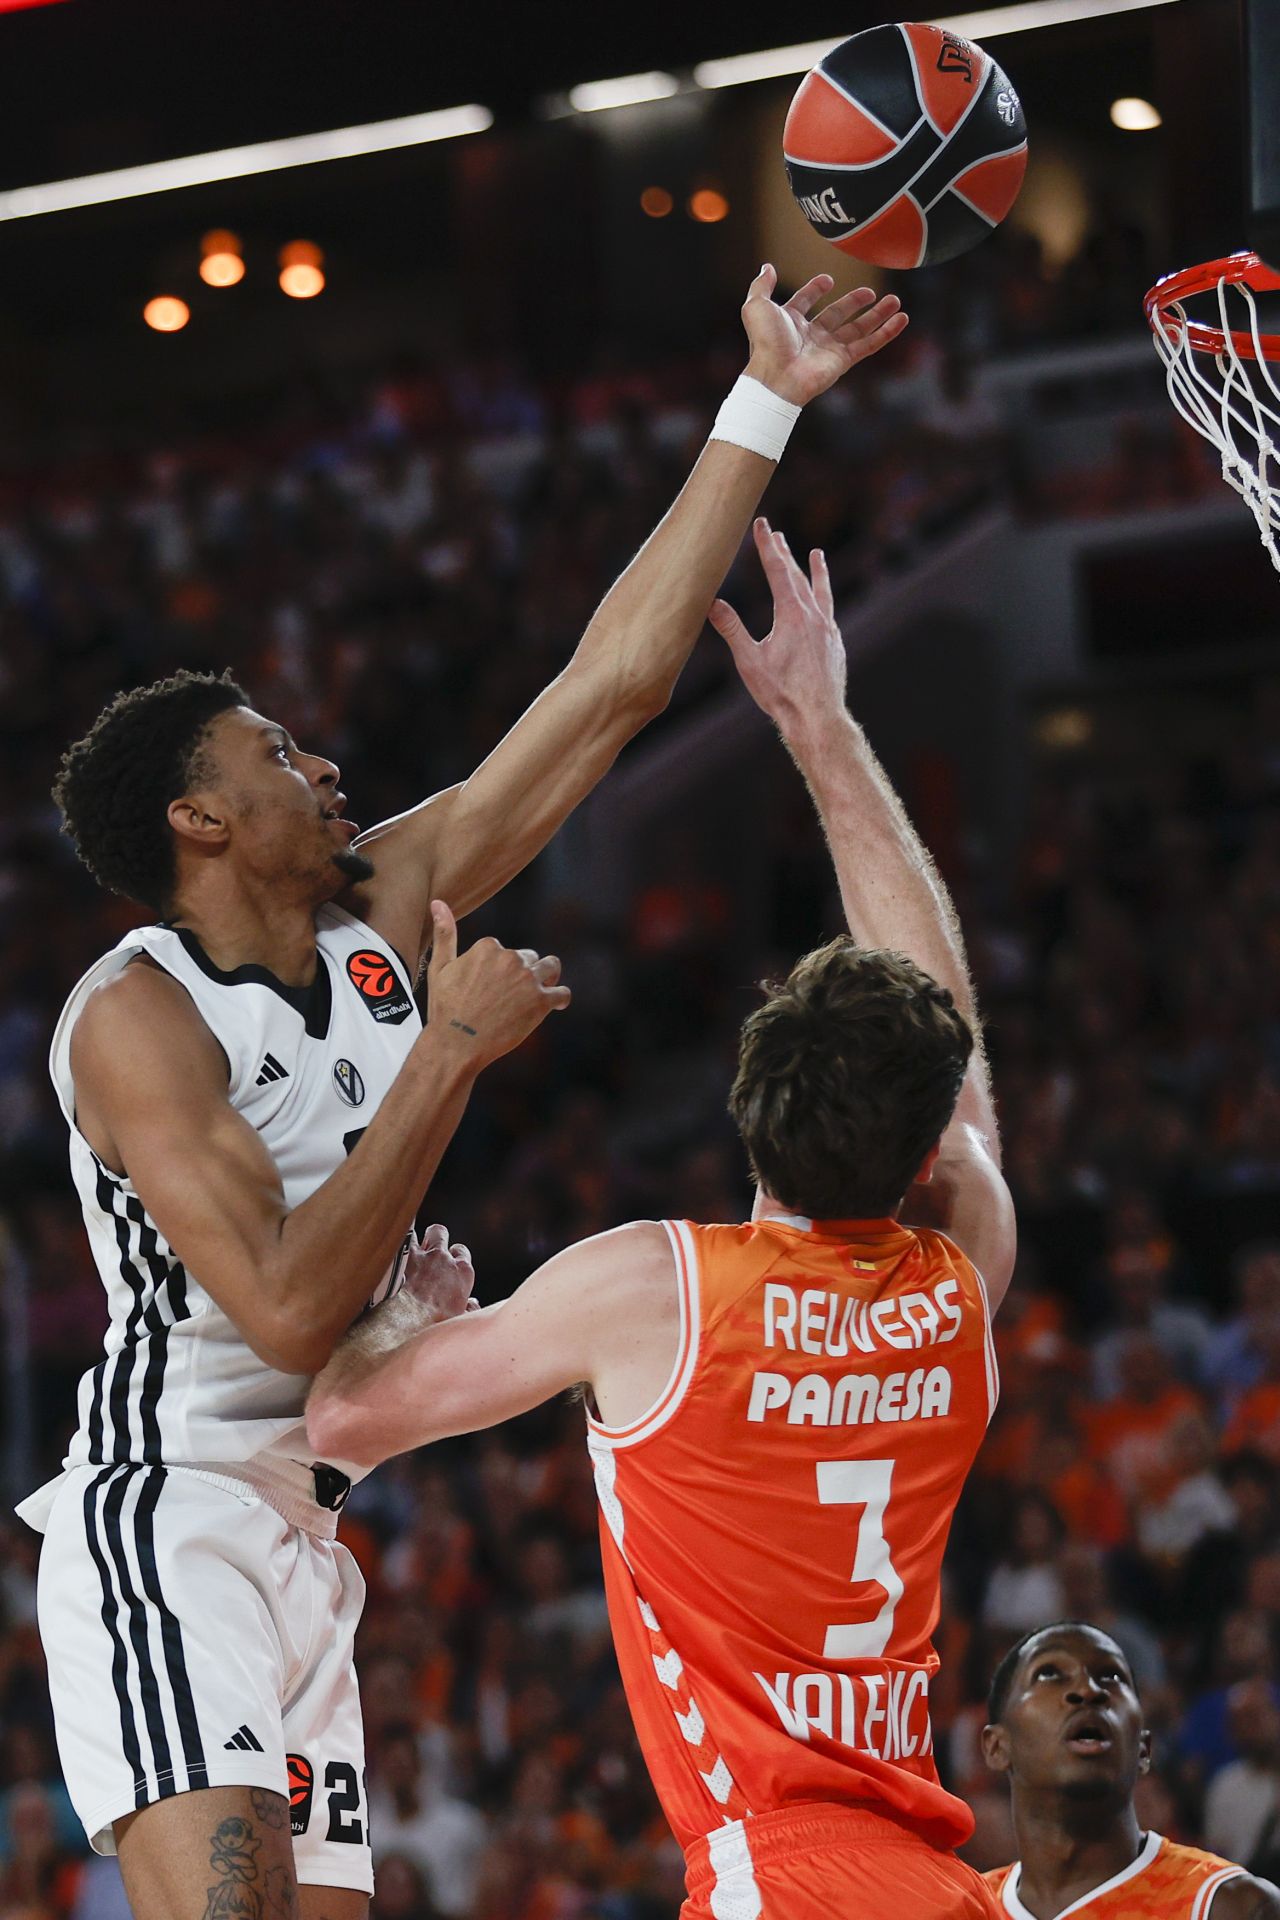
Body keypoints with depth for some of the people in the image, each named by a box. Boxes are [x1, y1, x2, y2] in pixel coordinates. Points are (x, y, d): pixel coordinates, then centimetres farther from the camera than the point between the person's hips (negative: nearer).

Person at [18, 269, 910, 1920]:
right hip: (165, 1522, -9)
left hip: (300, 1538, 9)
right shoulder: (135, 1016, -13)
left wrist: (763, 408, 6)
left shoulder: (381, 911, 9)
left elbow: (614, 682, 9)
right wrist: (452, 1054, -20)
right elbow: (289, 1309, -24)